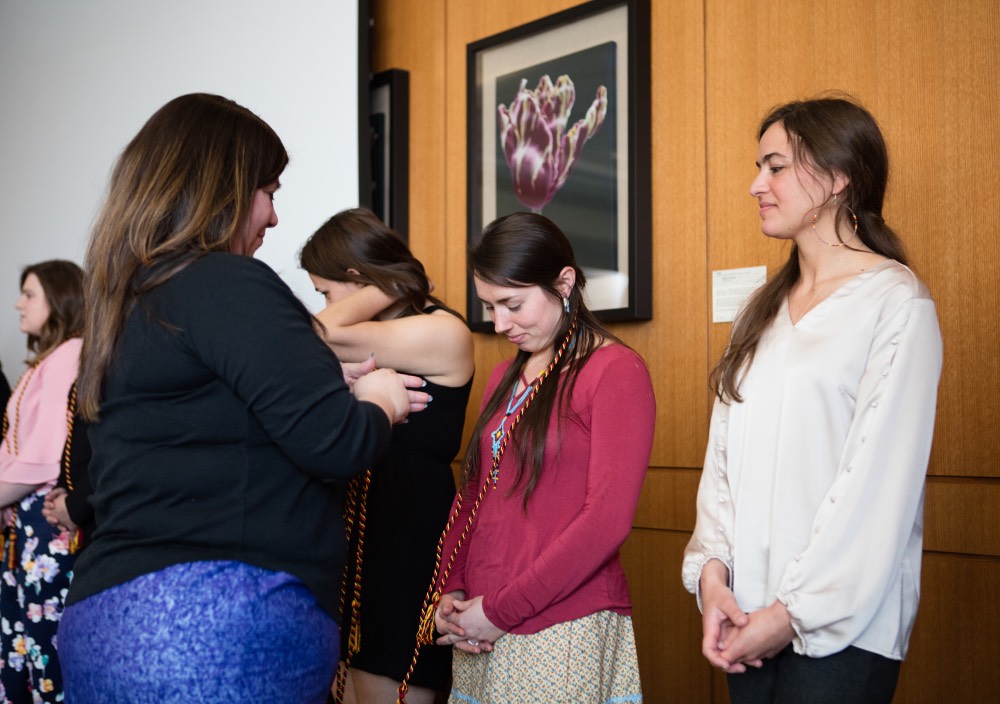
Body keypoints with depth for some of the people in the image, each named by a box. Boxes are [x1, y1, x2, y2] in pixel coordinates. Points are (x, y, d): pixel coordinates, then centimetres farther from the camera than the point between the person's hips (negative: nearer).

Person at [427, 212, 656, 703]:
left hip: (564, 633, -6)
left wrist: (500, 610, -13)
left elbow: (607, 519, -16)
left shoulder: (616, 371, -9)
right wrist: (448, 591, 1)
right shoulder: (504, 379, 14)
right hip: (482, 632, 7)